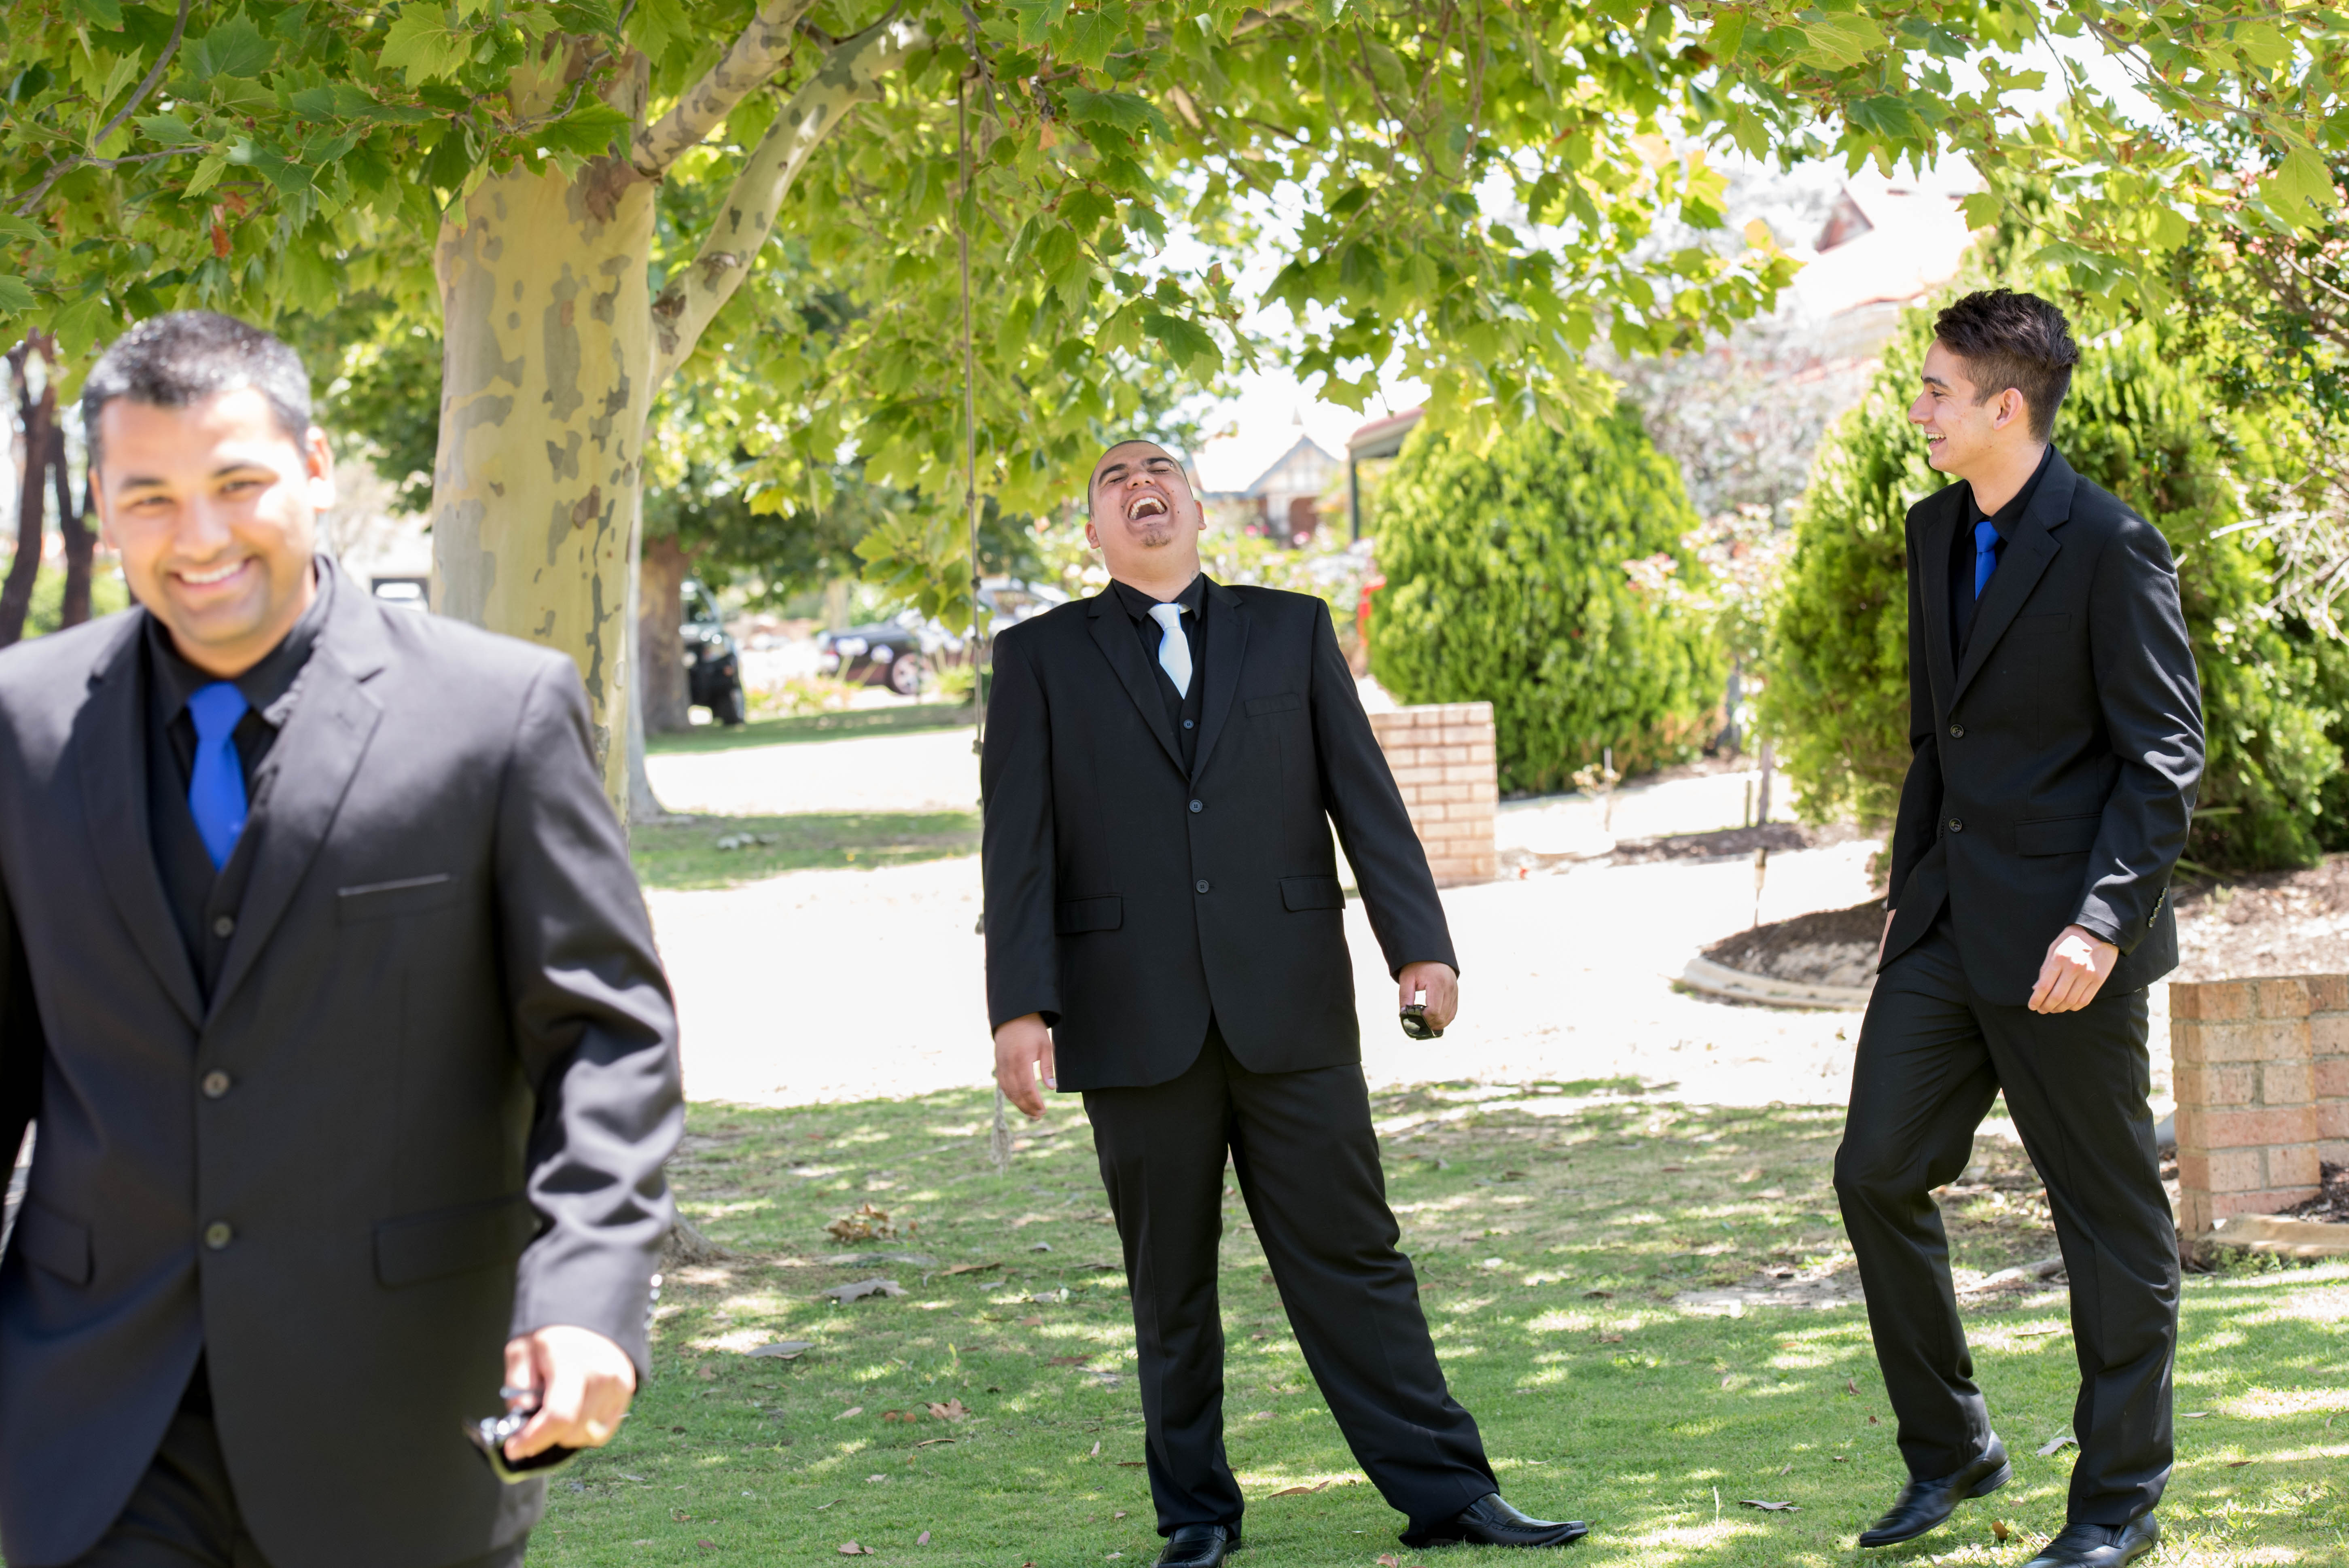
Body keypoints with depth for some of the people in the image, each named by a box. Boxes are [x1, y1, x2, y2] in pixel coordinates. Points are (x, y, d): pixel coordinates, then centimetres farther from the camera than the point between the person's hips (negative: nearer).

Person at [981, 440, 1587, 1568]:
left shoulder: (1291, 630, 12)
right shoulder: (1040, 659, 8)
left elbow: (1364, 795, 5)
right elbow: (1018, 846, 1)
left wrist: (1419, 945, -6)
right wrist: (1020, 1007, -9)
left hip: (1289, 1009, 1)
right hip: (1134, 1026, 0)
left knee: (1350, 1254, 3)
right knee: (1168, 1285, 7)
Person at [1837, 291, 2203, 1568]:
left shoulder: (2109, 548, -14)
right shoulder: (1938, 532, 11)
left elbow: (2165, 757, -15)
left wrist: (2099, 922, -22)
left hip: (2061, 938, -8)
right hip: (1950, 922, 8)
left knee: (2109, 1217, 4)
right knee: (1878, 1174, 6)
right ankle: (1949, 1449, 21)